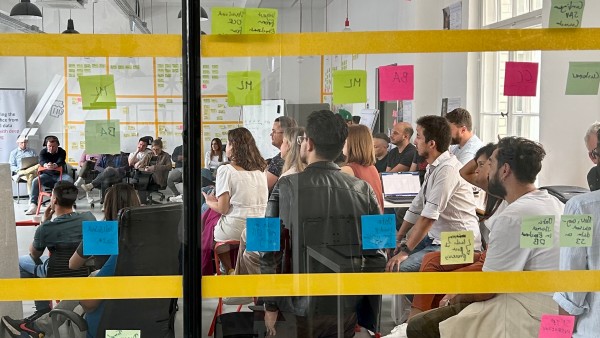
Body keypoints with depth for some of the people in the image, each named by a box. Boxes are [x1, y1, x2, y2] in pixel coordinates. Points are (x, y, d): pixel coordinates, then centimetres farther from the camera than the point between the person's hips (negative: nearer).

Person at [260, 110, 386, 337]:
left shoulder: (287, 187, -10)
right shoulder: (363, 190, -3)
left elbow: (270, 252, -9)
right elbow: (376, 256, 0)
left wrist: (270, 306, 0)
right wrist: (363, 302, 12)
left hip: (300, 312, -2)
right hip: (346, 311, 3)